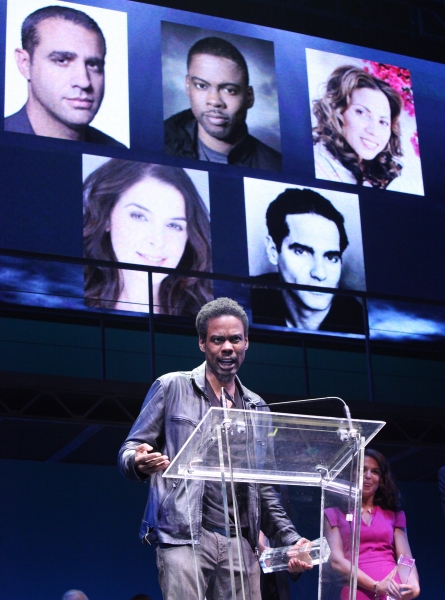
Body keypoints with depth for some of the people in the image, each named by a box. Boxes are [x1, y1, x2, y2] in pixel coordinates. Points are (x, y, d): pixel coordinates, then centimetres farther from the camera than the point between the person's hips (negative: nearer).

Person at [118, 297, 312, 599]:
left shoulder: (257, 408, 18)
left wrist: (290, 538, 10)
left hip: (241, 544, 4)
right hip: (184, 537, -4)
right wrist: (139, 462, -19)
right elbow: (130, 450, 5)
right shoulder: (172, 387, 6)